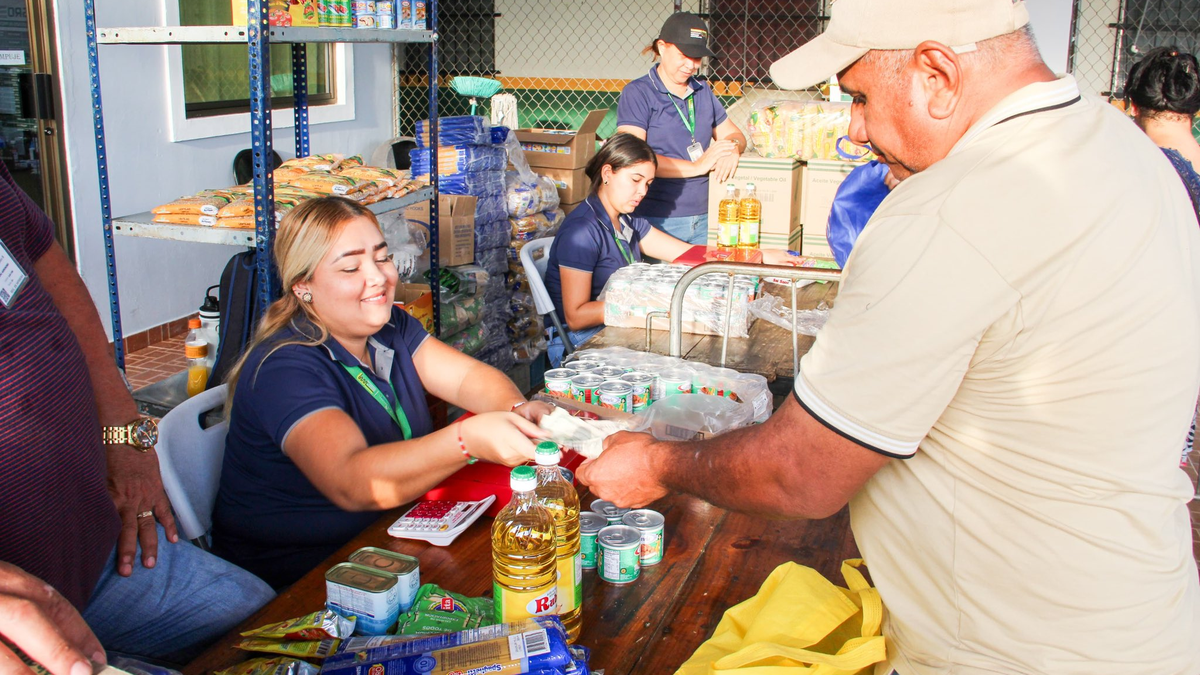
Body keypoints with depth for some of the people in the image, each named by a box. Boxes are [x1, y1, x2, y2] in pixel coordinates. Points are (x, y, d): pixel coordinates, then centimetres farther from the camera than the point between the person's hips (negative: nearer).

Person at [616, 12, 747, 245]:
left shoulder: (703, 92, 13)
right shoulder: (637, 93, -6)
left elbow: (735, 135, 21)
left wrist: (732, 147, -6)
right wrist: (696, 166, -18)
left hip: (700, 220, 6)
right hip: (656, 220, -6)